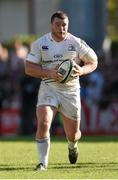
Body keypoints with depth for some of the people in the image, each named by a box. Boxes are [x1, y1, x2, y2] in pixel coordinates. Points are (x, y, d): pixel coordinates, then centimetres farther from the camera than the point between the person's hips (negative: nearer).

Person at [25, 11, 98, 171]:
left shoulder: (77, 43, -2)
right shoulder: (40, 43, -2)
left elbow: (93, 62, 7)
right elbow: (29, 68, -3)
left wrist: (81, 71, -15)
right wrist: (48, 72, -20)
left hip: (71, 90, 1)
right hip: (48, 89, -1)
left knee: (73, 134, 7)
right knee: (43, 124, -23)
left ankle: (73, 146, 46)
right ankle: (43, 162, -12)